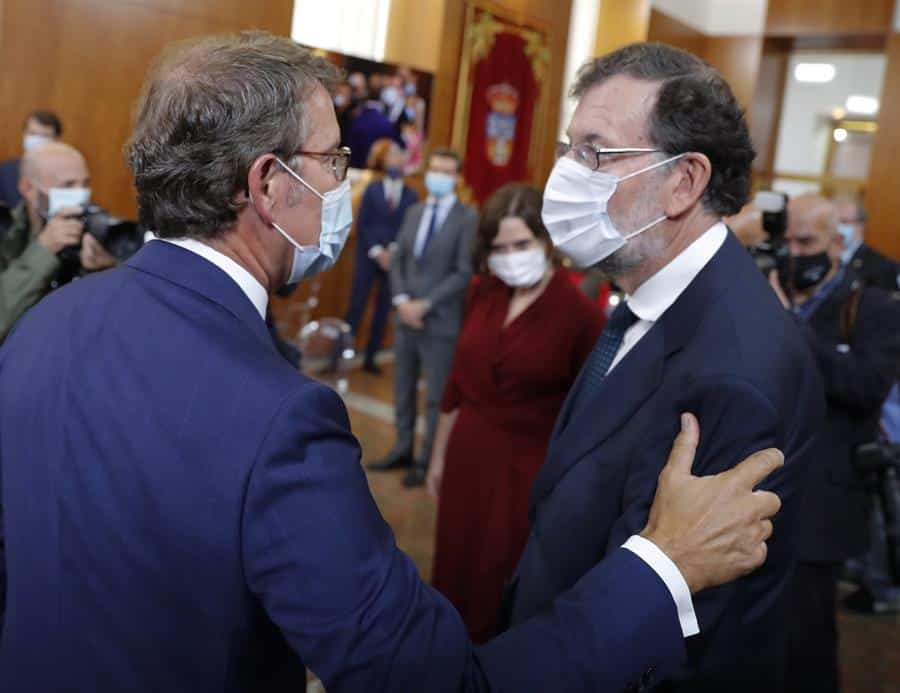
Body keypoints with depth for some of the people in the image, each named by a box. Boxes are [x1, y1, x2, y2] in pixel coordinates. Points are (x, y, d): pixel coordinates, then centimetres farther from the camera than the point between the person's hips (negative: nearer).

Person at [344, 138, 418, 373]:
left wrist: (394, 250, -11)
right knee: (357, 304, -4)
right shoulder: (372, 189, 3)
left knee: (383, 310, 5)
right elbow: (361, 224, -1)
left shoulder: (411, 196, 4)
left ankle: (370, 358, 13)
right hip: (368, 256, -1)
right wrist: (376, 251, -9)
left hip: (394, 259, 1)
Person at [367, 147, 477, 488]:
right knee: (403, 389, 14)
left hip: (441, 320, -6)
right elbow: (398, 260, 11)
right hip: (406, 316, 6)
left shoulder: (468, 218, -8)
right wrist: (401, 300, -6)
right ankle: (403, 448, 29)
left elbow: (464, 273, -13)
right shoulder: (414, 212, 13)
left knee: (436, 396, 4)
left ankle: (427, 460, 16)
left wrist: (425, 304, -15)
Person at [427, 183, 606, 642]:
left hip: (530, 468, -5)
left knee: (505, 589, 9)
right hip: (468, 456, 5)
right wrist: (439, 455, 14)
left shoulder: (580, 314, -16)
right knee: (456, 574, 17)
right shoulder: (482, 294, 0)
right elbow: (458, 382, 8)